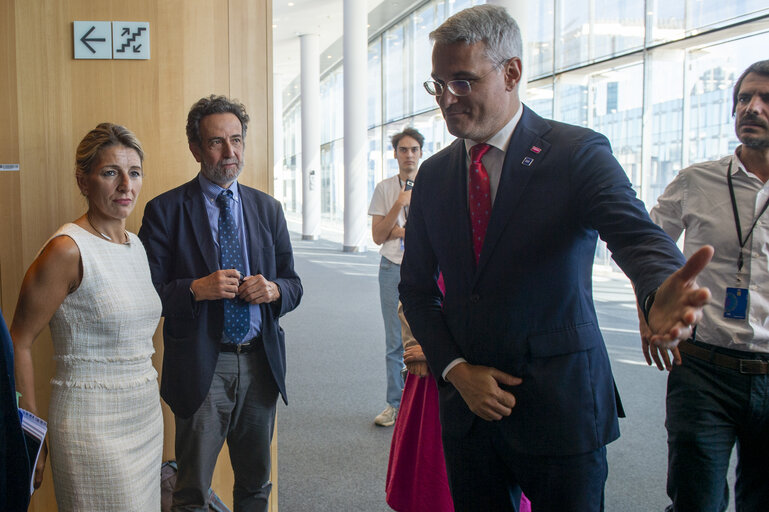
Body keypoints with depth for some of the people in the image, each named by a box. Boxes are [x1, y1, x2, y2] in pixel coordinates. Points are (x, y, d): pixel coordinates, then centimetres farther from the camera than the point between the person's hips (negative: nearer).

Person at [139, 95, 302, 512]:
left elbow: (293, 284, 11)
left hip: (261, 363, 4)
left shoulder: (268, 209, 8)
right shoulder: (164, 211, -4)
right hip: (200, 366, -4)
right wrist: (196, 289, -23)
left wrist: (273, 289, -11)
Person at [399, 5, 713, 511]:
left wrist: (662, 295, -47)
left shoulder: (579, 152, -8)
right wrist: (456, 370, -5)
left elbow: (637, 233, -24)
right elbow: (416, 288, 9)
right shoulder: (434, 175, 6)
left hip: (560, 410, -4)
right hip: (468, 409, 4)